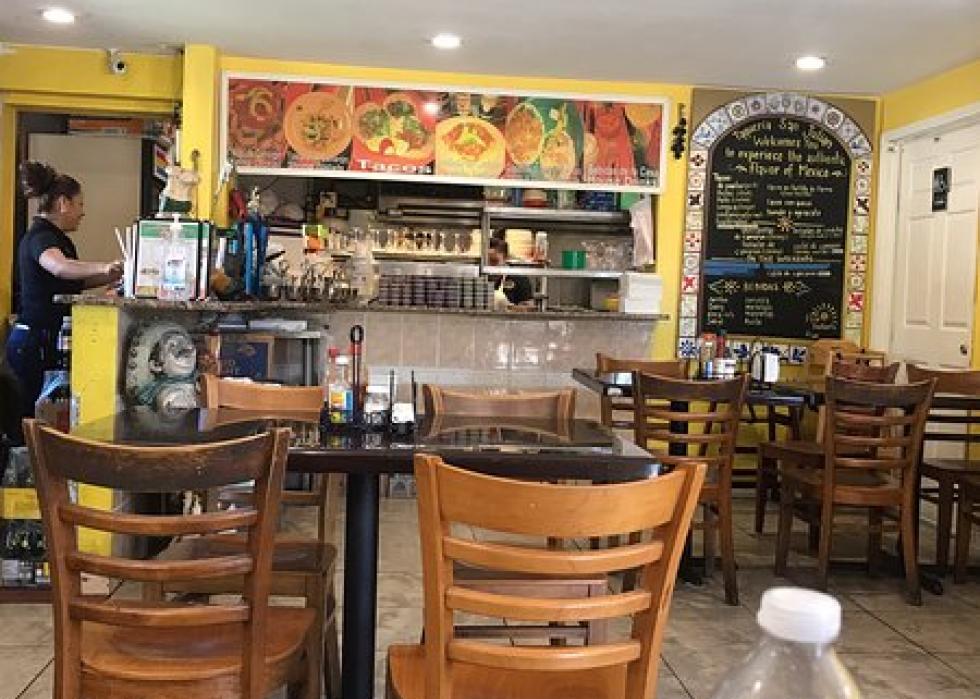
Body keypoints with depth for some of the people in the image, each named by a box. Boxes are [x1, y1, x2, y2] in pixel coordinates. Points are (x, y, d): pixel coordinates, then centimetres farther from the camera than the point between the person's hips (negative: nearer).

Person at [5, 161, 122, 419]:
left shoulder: (50, 235, 18)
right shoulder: (41, 237, -14)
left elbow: (74, 282, 24)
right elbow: (59, 267, -37)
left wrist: (113, 275, 14)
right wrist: (104, 267, -50)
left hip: (43, 339, 10)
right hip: (36, 340, -10)